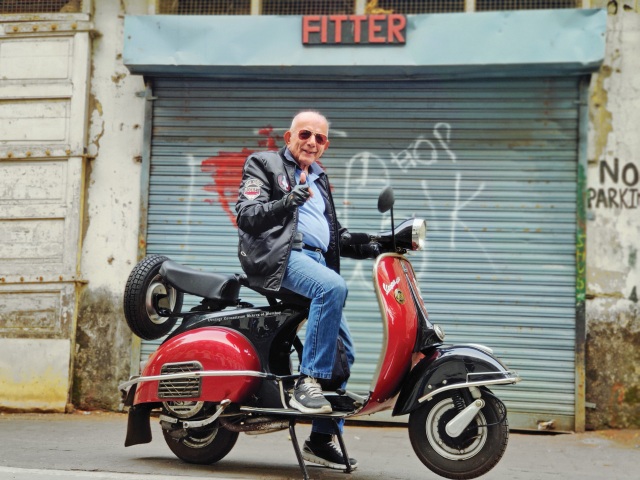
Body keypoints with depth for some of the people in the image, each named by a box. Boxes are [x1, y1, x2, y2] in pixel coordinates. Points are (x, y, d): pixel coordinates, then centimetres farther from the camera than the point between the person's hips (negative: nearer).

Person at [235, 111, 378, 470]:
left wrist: (373, 248, 13)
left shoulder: (321, 180, 29)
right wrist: (289, 201, -21)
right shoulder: (264, 164, 9)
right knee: (334, 286, -36)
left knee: (344, 350, 3)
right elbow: (247, 215, -6)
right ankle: (307, 383, -32)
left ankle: (322, 439, 12)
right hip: (279, 255, -7)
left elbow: (336, 234, 30)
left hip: (318, 260, 8)